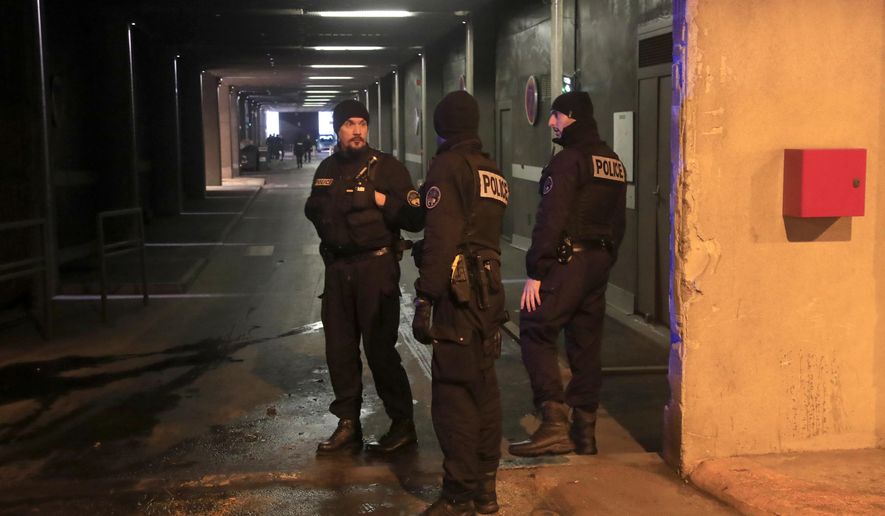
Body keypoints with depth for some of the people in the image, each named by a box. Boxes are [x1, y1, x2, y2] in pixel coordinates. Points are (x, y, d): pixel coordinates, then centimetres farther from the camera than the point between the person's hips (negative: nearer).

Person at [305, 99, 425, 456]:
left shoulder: (387, 167, -6)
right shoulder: (327, 170, 11)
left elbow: (414, 218, -12)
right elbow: (313, 209, 27)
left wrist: (379, 199, -19)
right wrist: (323, 207, 8)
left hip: (376, 267, -6)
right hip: (337, 268, 6)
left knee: (380, 349, -3)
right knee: (339, 349, 10)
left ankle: (403, 425, 11)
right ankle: (348, 427, 22)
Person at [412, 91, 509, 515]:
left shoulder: (448, 167, -9)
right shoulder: (492, 170, 16)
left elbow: (441, 238, -18)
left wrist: (425, 298, -18)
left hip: (459, 291, -9)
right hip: (489, 287, 9)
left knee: (454, 393, -5)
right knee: (484, 385, 14)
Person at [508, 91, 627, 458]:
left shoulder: (569, 160, -12)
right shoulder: (614, 163, 16)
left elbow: (551, 220, -18)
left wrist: (535, 272, -17)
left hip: (568, 261, -9)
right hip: (600, 262, 9)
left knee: (536, 333, -5)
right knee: (586, 344, 12)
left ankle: (554, 422, -14)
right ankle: (584, 430, 17)